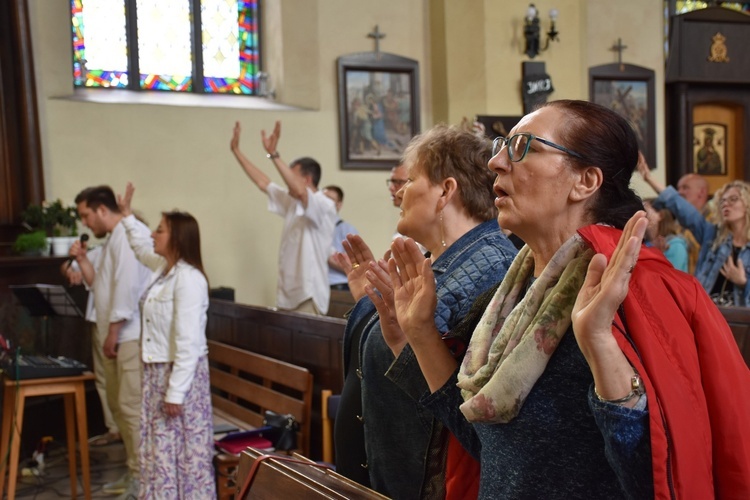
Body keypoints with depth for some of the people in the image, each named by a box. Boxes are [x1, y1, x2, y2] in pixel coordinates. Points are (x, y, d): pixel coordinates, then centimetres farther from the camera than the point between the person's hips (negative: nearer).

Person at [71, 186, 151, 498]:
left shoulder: (129, 234, -13)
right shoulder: (114, 238, 20)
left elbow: (127, 287, -20)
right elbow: (101, 284, 23)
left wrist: (113, 332, -17)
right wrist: (82, 260, 10)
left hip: (132, 336, -11)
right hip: (117, 336, 11)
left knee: (132, 407, -9)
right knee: (118, 405, 15)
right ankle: (135, 472, 24)